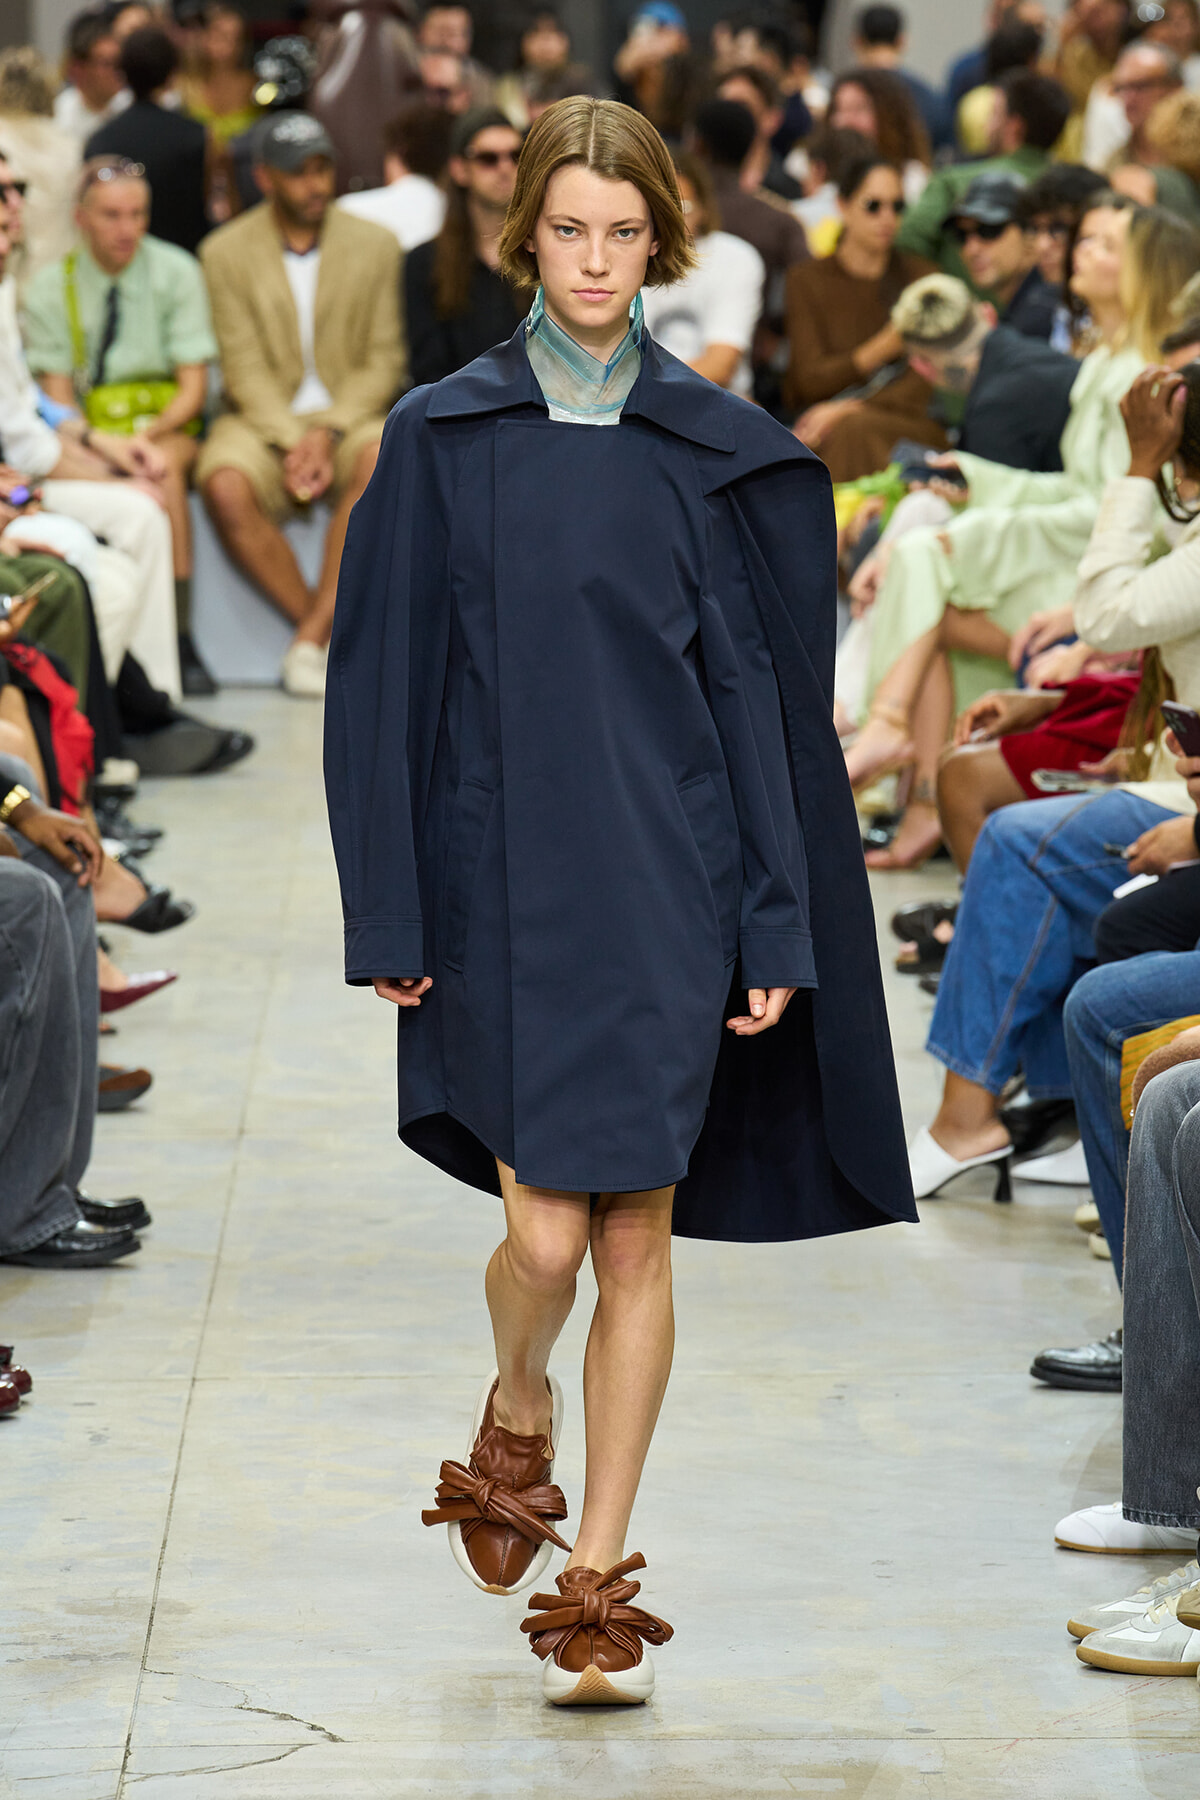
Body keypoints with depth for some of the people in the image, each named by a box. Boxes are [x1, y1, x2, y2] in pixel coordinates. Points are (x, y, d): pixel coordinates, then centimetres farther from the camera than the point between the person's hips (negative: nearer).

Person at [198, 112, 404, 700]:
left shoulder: (375, 245, 3)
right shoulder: (226, 252, 1)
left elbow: (384, 363, 0)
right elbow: (247, 370, -5)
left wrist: (327, 433, -16)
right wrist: (291, 443, -20)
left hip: (348, 415, 0)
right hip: (263, 419, 0)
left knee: (381, 458, -35)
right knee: (225, 487, -33)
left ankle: (311, 638, -29)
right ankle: (336, 635, -20)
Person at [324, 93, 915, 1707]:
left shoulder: (713, 449, 4)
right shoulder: (442, 438, 3)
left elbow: (753, 687, 4)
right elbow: (385, 682, 3)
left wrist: (776, 930, -1)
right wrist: (387, 916, -2)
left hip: (666, 885, 1)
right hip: (505, 888, -1)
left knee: (638, 1236, 1)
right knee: (545, 1230, -8)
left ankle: (597, 1576, 12)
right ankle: (517, 1423, 26)